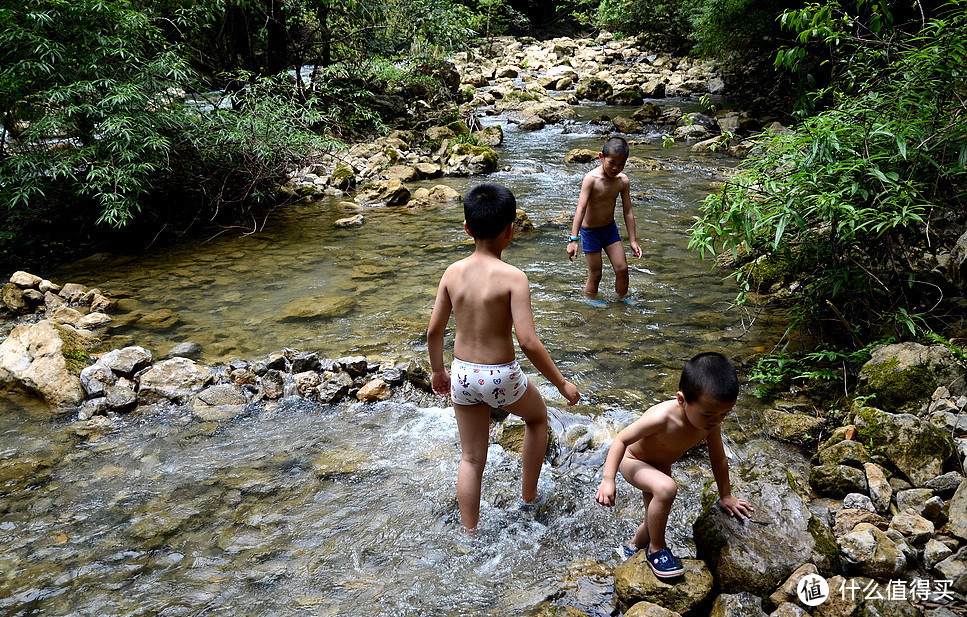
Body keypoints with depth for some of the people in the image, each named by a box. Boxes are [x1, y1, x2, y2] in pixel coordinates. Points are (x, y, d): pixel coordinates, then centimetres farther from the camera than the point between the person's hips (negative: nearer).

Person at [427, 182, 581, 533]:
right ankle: (528, 497, 38)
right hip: (502, 377, -4)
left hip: (462, 375, 4)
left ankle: (470, 535, 27)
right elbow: (528, 342, -23)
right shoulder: (513, 278, -20)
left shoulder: (453, 272, -5)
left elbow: (433, 331, 2)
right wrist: (562, 383, -12)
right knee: (537, 416, 29)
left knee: (471, 458, 17)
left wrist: (438, 372, 19)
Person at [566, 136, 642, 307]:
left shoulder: (623, 181, -9)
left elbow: (628, 212, -1)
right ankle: (590, 299, 28)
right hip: (590, 231, -5)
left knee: (622, 268, 7)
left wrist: (632, 241, 0)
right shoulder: (591, 178, -25)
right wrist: (573, 240, -35)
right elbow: (580, 210, -30)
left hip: (610, 228, 5)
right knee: (595, 274, 3)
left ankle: (623, 297, 32)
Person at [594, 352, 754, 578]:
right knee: (666, 488, -36)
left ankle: (631, 547, 54)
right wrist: (608, 480, -34)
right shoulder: (662, 418, -40)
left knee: (655, 521, 21)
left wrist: (726, 496, 6)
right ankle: (656, 549, -14)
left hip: (660, 466, 7)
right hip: (633, 461, -7)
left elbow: (718, 459, -4)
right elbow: (622, 440, -30)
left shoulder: (711, 423, -22)